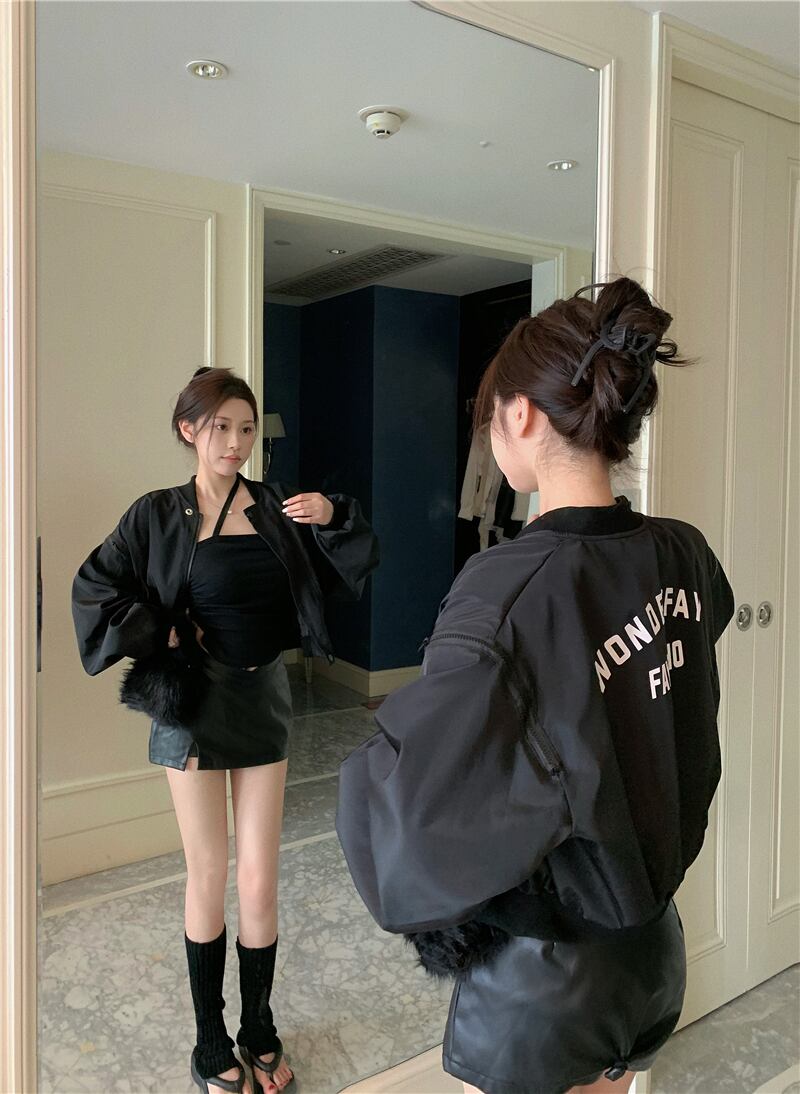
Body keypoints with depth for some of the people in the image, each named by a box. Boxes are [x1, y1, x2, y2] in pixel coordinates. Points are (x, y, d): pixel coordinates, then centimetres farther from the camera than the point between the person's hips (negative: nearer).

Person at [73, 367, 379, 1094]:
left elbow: (357, 564, 4)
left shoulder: (277, 509, 1)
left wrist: (333, 517, -13)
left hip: (264, 698, 2)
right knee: (209, 877, 9)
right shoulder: (159, 514, -4)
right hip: (195, 701, -2)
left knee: (259, 881, 8)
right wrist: (159, 637, -8)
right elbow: (94, 588, -4)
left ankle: (260, 1032, 29)